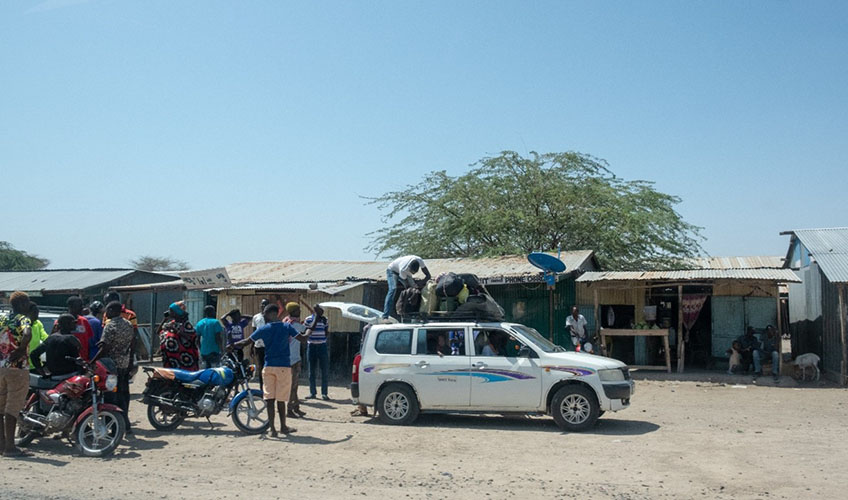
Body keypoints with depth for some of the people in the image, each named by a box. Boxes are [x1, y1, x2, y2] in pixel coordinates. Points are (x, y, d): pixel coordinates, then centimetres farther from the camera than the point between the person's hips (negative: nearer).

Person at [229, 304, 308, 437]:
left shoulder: (264, 329, 0)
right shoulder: (287, 327, 0)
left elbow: (246, 342, 5)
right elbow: (303, 338, 0)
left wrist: (232, 345, 17)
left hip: (269, 366, 1)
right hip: (284, 366, -1)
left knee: (269, 398, 5)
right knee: (281, 399, 6)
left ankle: (272, 428, 3)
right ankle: (283, 426, 17)